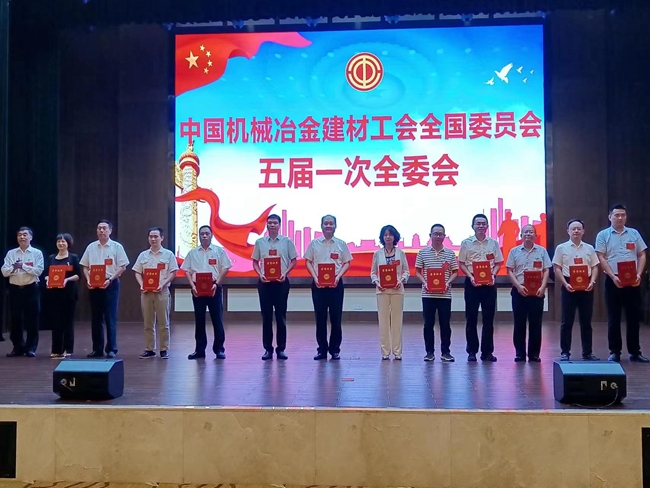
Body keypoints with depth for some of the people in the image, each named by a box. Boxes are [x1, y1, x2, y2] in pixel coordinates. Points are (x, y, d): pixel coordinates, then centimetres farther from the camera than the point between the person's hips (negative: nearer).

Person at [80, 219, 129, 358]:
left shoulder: (116, 247, -2)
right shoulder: (91, 247, 9)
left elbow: (122, 267, -5)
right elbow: (85, 267, 12)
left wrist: (110, 279, -16)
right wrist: (88, 279, -5)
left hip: (110, 285, -4)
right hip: (94, 285, 4)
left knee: (110, 318, -3)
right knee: (96, 318, 7)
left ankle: (111, 349, 2)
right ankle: (97, 349, 13)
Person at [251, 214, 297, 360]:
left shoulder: (287, 241, 2)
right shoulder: (260, 242, 6)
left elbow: (293, 261, 5)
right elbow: (255, 262, 11)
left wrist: (285, 273, -9)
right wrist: (260, 274, -5)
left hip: (281, 281, -1)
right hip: (264, 281, 1)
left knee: (281, 316, 2)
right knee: (266, 316, 3)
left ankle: (281, 348, 8)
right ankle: (268, 348, 10)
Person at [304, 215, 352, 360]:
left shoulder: (341, 244, 5)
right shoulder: (314, 244, 6)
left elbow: (347, 263, 6)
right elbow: (308, 262, 7)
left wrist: (338, 276, -10)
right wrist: (315, 277, -7)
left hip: (335, 284, 0)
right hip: (318, 284, 0)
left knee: (336, 318, 1)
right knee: (320, 318, 3)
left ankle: (335, 350, 11)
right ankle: (322, 350, 11)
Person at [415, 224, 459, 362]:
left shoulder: (450, 253, 5)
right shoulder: (423, 252, 4)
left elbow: (455, 272, 8)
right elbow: (418, 272, 6)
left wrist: (448, 282, -9)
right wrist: (424, 283, -10)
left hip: (445, 294, 0)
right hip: (428, 294, 0)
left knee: (445, 324, 3)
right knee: (428, 324, 4)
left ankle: (445, 352, 13)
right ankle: (429, 352, 13)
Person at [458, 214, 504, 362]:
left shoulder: (493, 243, 6)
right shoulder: (466, 243, 1)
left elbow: (497, 263, 9)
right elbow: (461, 264, 2)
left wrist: (493, 275, -9)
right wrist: (470, 277, -12)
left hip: (489, 283, 2)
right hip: (472, 282, -1)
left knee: (488, 318, 4)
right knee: (471, 317, 2)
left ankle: (487, 351, 11)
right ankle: (472, 351, 9)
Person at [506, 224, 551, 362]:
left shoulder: (542, 251, 7)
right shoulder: (514, 251, 7)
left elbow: (546, 271, 4)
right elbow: (510, 271, 3)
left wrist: (542, 287, -9)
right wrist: (518, 286, -10)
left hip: (537, 292, 0)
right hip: (519, 291, 0)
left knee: (535, 324, 2)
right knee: (519, 324, 2)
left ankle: (534, 354, 8)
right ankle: (520, 353, 9)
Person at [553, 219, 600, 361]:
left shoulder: (589, 248, 10)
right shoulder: (561, 248, 2)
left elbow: (595, 267, 9)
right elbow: (557, 269, -1)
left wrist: (592, 282, -8)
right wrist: (565, 284, -13)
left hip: (586, 287, 3)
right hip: (569, 286, -3)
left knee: (586, 321, 7)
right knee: (567, 322, -1)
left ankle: (587, 352, 14)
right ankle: (565, 352, 5)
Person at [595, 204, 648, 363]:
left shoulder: (634, 233, 10)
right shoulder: (603, 235, 2)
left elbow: (642, 255, 9)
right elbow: (601, 258, -5)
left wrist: (639, 274, -6)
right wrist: (613, 277, -16)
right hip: (613, 281, -2)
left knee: (634, 317, 6)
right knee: (614, 318, 1)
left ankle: (635, 352, 14)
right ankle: (614, 352, 8)